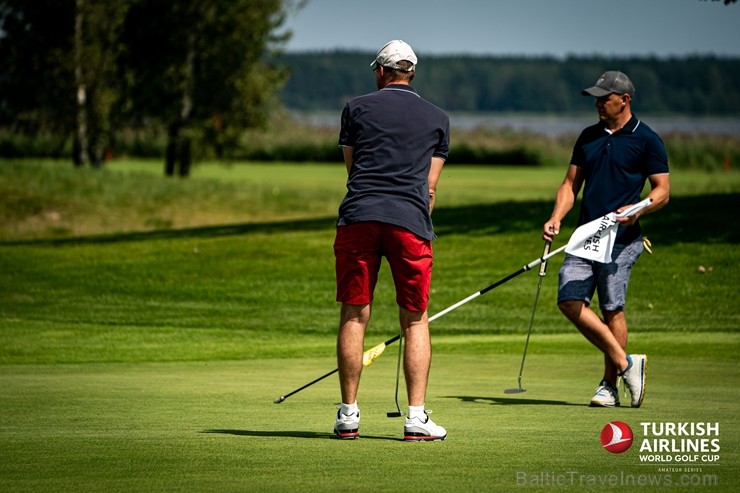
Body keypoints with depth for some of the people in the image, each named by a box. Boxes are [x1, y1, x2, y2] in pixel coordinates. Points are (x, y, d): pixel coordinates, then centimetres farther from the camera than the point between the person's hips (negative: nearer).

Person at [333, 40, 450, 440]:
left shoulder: (357, 108, 14)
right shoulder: (437, 118, 17)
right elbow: (430, 186, 15)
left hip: (359, 216, 0)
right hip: (411, 222, 0)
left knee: (354, 317, 5)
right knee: (415, 321, 6)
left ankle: (348, 414, 5)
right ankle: (416, 417, -2)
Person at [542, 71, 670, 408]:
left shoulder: (646, 140, -2)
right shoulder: (588, 137, 15)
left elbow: (662, 191, -3)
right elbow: (571, 184, 17)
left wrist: (637, 209, -22)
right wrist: (556, 218, 0)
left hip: (621, 239, -6)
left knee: (611, 308, -4)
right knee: (569, 300, -7)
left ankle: (609, 386, 7)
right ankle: (625, 363, 1)